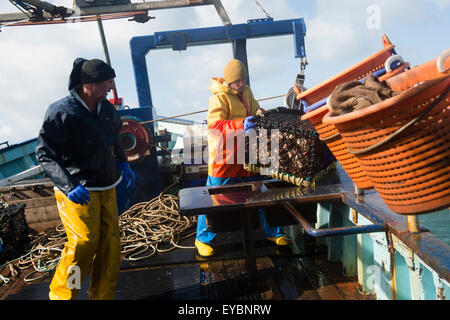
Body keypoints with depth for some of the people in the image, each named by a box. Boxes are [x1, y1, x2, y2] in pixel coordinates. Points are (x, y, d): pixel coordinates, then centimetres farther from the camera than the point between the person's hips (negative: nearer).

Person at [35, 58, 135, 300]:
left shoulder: (105, 107, 5)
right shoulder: (61, 112, -17)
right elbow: (44, 153, -16)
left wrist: (122, 163, 13)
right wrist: (69, 186, -26)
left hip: (106, 186, 7)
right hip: (78, 192, -7)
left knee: (110, 239, 9)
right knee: (84, 243, -9)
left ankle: (103, 295, 26)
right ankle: (61, 294, 17)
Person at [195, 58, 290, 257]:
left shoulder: (246, 92, 11)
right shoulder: (219, 98, -14)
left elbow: (255, 111, 25)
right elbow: (213, 125, -26)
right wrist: (240, 124, -38)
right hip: (223, 158, -7)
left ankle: (272, 233, 30)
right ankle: (203, 239, 20)